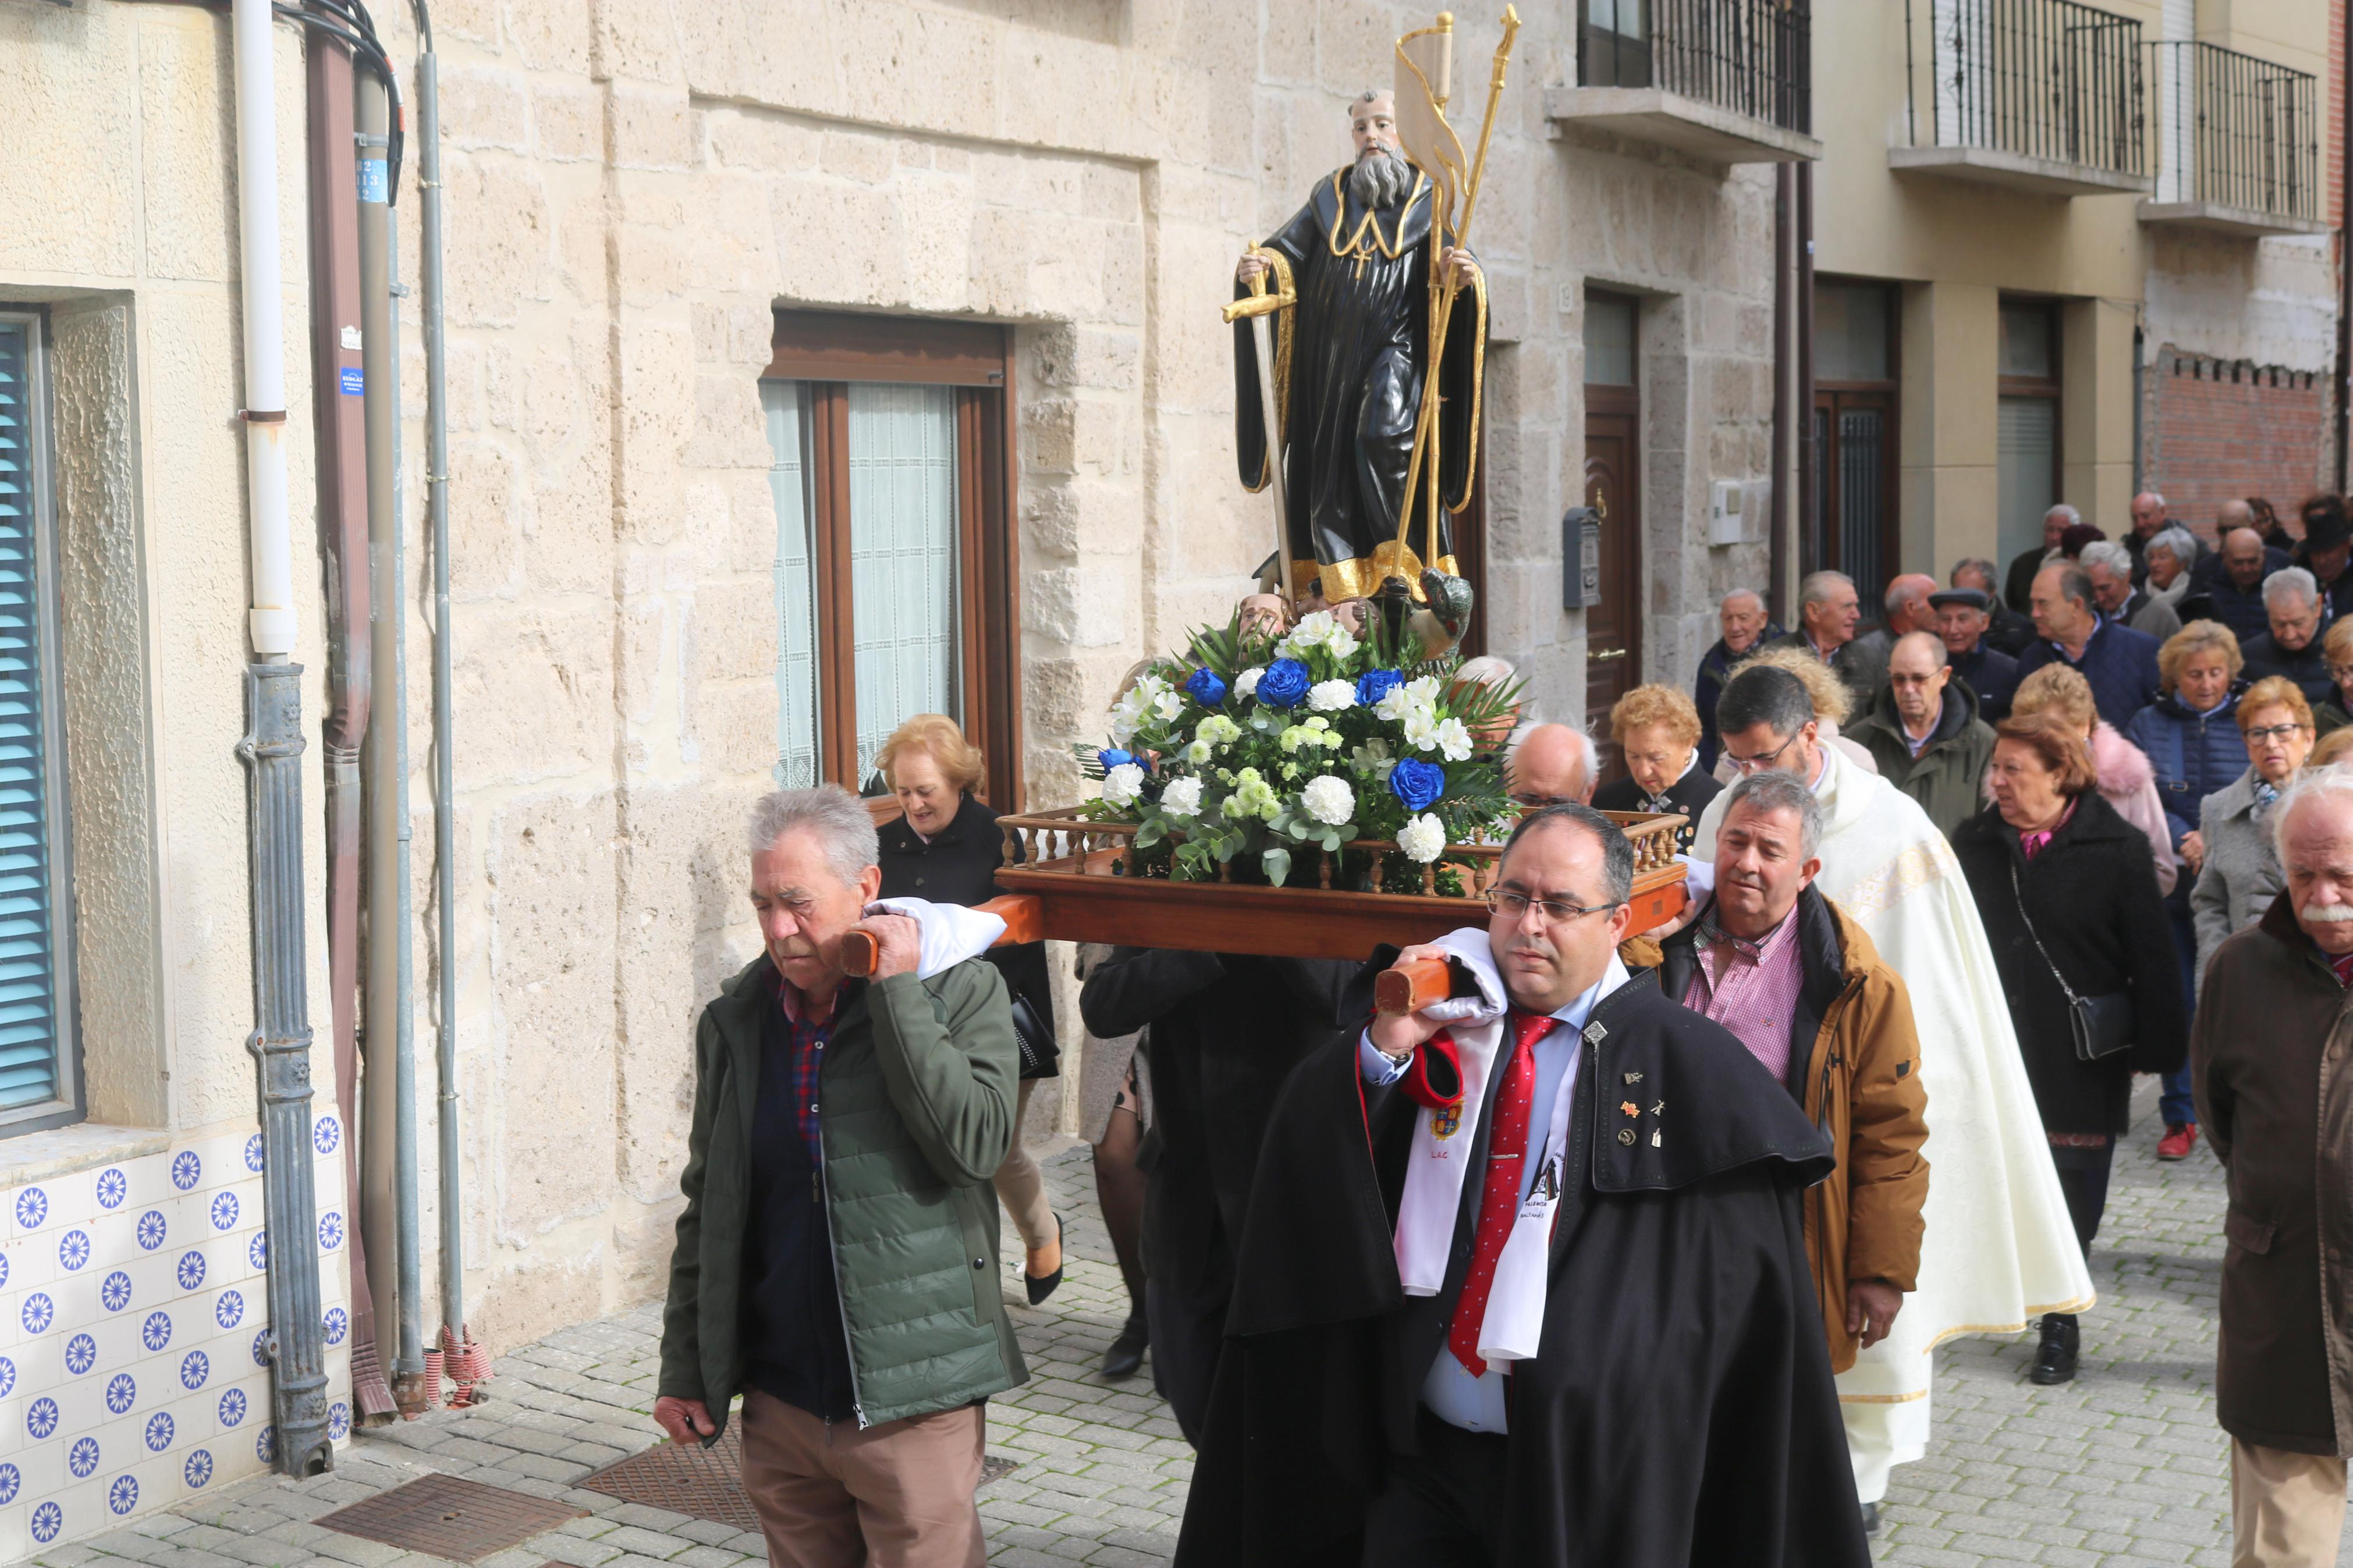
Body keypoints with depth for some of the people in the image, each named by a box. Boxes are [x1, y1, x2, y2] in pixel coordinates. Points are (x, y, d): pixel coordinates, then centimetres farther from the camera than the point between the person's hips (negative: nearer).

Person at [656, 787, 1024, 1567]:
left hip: (911, 1400, -4)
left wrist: (897, 993, -18)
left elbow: (976, 1145, -19)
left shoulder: (959, 990, -4)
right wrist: (683, 1368, 11)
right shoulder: (734, 1019, 6)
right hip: (779, 1400, 4)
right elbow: (707, 1206, 13)